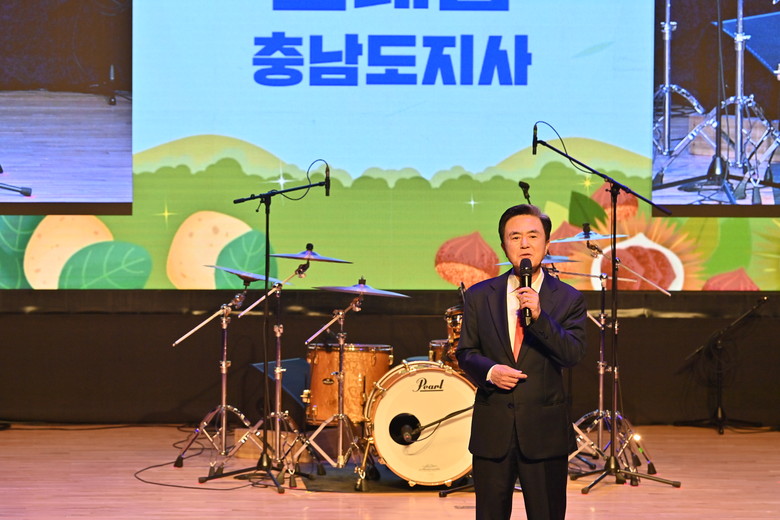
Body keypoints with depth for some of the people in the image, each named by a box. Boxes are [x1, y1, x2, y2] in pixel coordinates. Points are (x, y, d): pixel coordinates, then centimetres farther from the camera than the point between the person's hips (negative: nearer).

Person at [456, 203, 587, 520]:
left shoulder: (568, 299, 1)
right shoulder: (479, 296, 5)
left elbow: (574, 354, -11)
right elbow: (465, 351, 8)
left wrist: (540, 316, -23)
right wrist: (489, 371, -13)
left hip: (545, 432, -1)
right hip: (492, 430, 1)